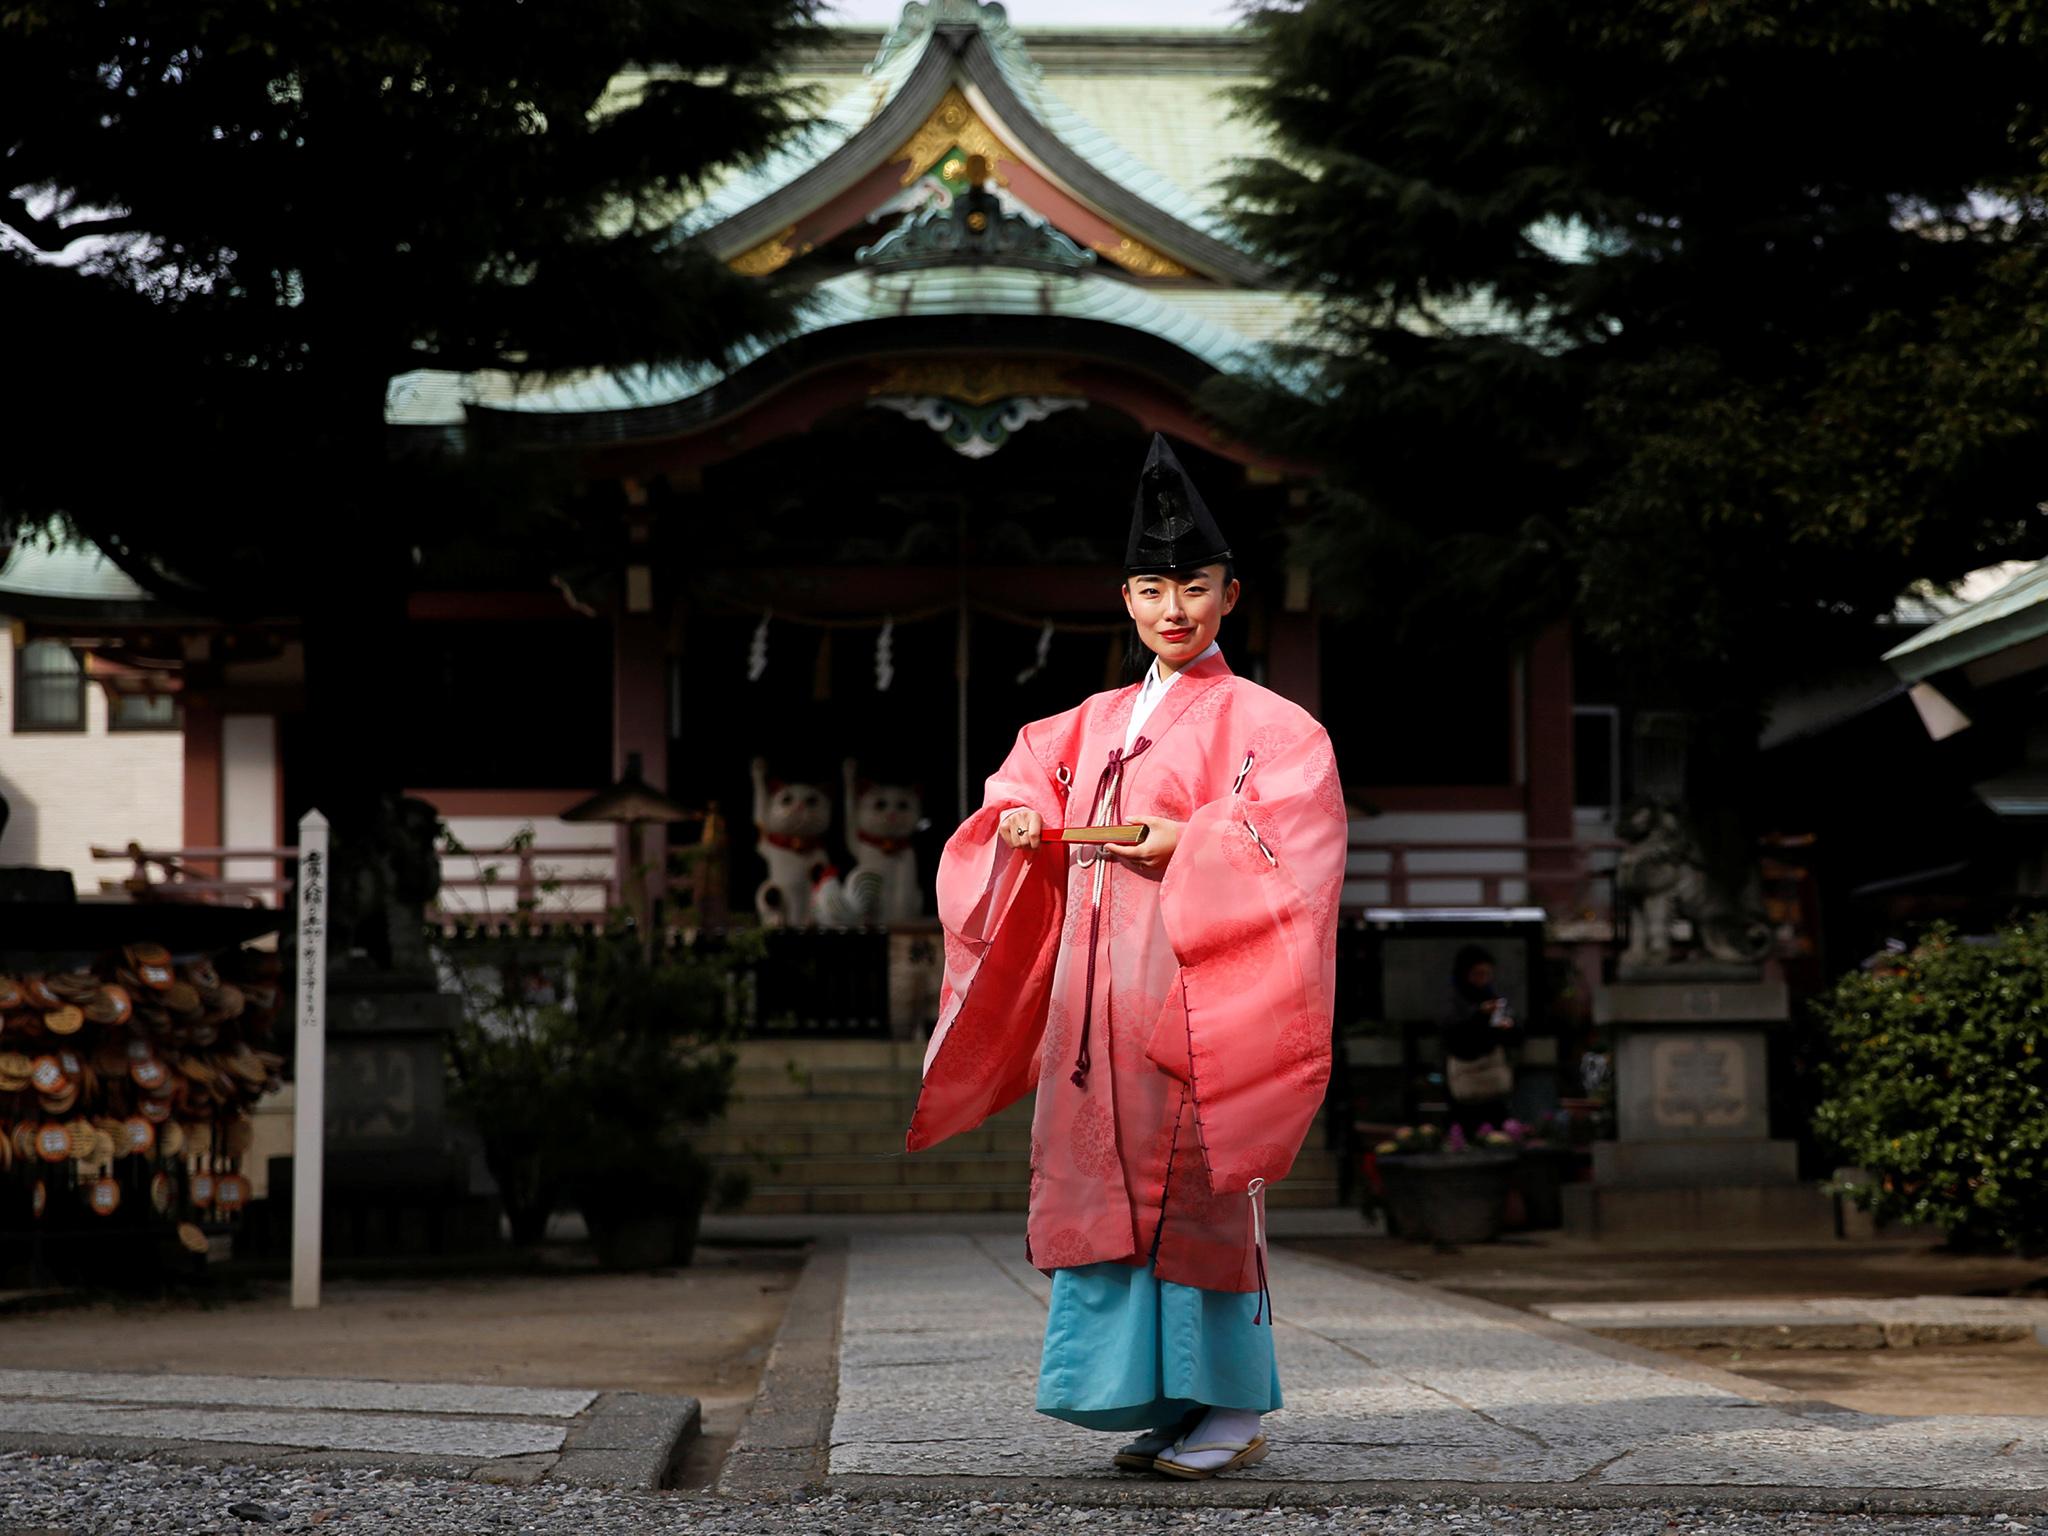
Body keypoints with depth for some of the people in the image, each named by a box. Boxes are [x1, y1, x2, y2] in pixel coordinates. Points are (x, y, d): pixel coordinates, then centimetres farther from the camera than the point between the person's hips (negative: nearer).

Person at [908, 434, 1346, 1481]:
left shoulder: (1261, 722, -3)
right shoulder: (1097, 722, 17)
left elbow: (1295, 842, -12)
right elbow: (1030, 766, 30)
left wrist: (1191, 843, -20)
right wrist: (1019, 814, 9)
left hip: (1193, 981, -7)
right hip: (1097, 980, 7)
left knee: (1197, 1186, -6)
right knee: (1111, 1182, 6)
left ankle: (1233, 1412, 3)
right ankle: (1167, 1403, 15)